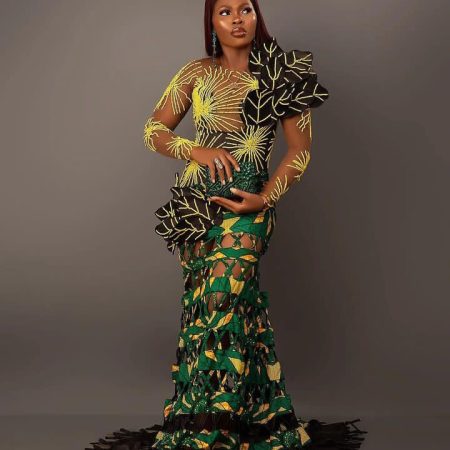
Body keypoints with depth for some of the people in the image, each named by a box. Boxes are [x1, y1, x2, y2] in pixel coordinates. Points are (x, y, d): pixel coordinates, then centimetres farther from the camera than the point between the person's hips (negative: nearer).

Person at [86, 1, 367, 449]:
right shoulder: (196, 73, 10)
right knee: (200, 305, 2)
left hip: (246, 204, -3)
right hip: (195, 204, 3)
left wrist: (265, 198, -10)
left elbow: (300, 148, 2)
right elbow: (153, 130, 9)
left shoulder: (281, 73, 3)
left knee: (220, 305, -15)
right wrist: (198, 150, -9)